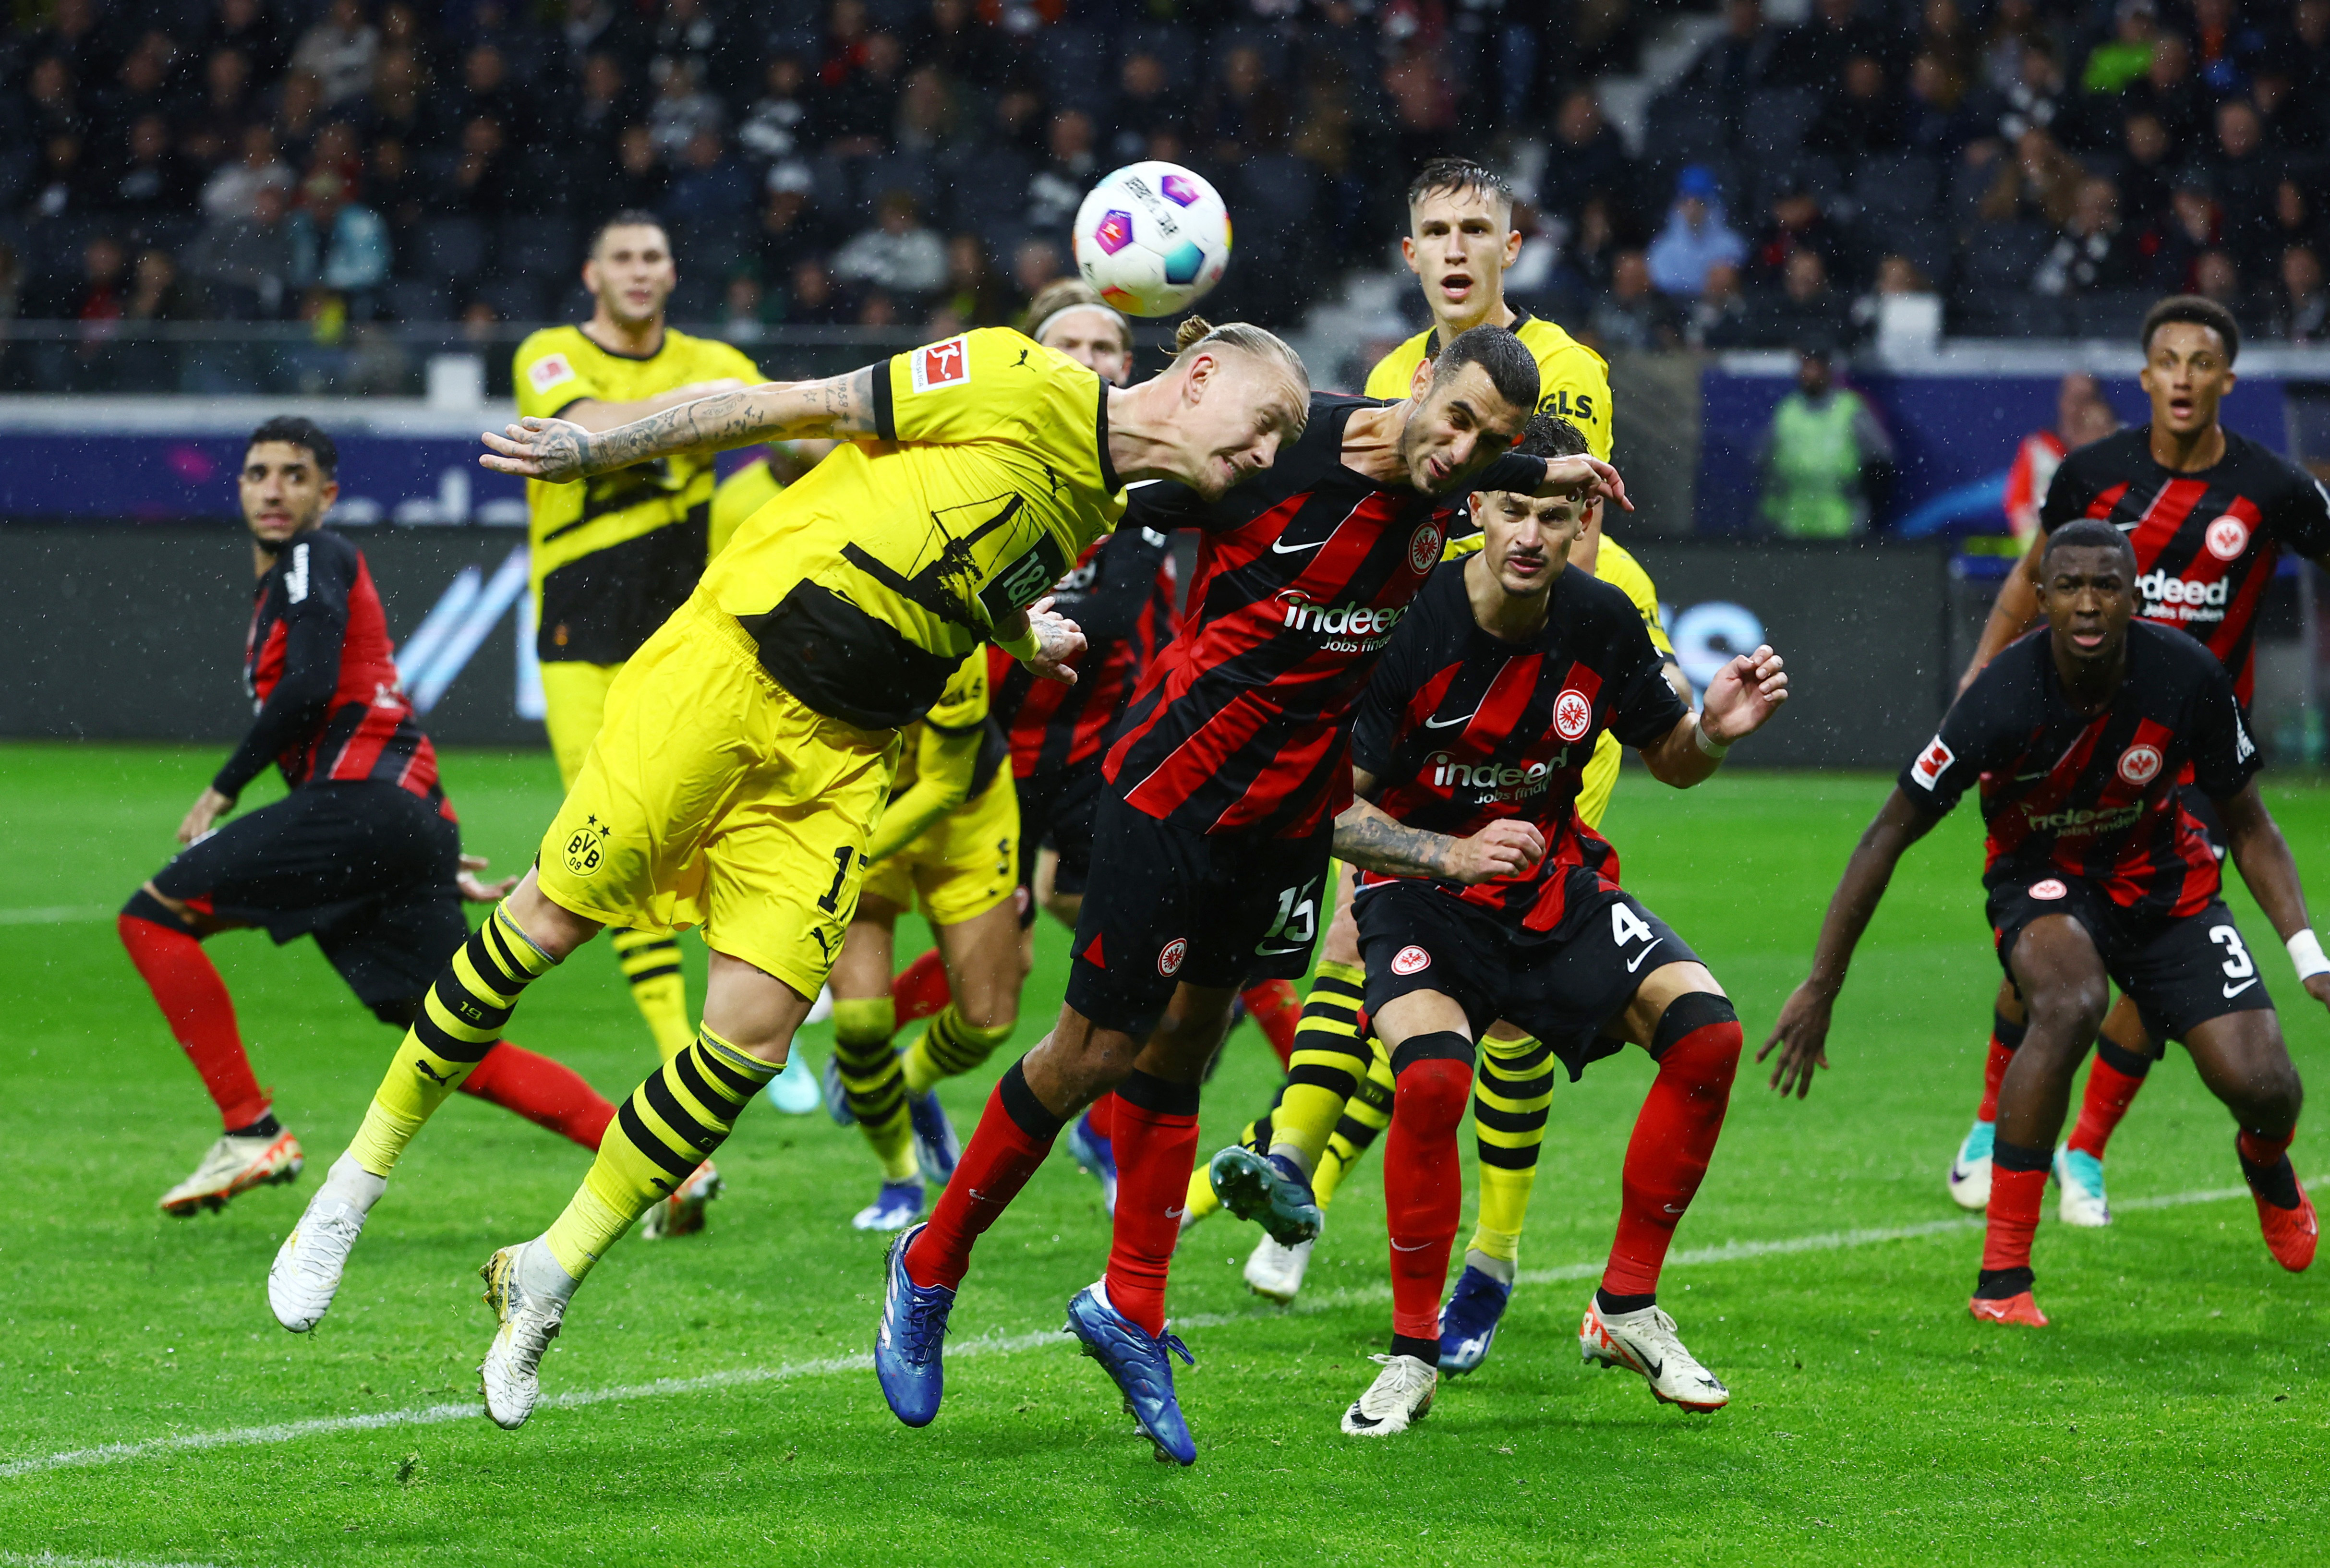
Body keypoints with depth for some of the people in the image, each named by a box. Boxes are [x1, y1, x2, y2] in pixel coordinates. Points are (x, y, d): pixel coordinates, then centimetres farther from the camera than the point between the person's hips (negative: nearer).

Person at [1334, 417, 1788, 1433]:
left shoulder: (1602, 622, -8)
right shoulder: (1408, 626, -21)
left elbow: (1672, 762, 8)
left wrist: (1717, 731, -15)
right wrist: (1451, 855, -32)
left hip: (1556, 885, 4)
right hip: (1421, 890, -4)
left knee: (1708, 1034, -14)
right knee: (1431, 1081, -31)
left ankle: (1627, 1309, 2)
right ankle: (1412, 1355, -12)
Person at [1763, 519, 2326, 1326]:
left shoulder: (2188, 677, -20)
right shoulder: (2003, 701, -28)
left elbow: (2248, 825, -3)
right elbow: (1888, 836, -18)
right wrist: (1820, 989, -17)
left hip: (2165, 876, 3)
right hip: (2045, 878, -3)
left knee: (2260, 1084, -14)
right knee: (2071, 1004, -37)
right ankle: (2001, 1278, -27)